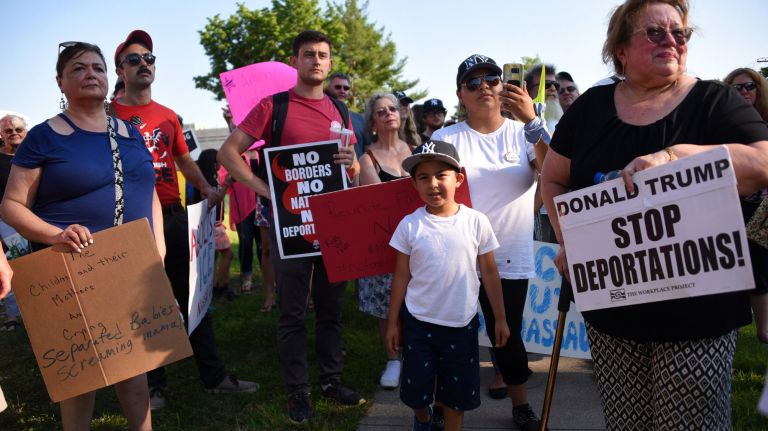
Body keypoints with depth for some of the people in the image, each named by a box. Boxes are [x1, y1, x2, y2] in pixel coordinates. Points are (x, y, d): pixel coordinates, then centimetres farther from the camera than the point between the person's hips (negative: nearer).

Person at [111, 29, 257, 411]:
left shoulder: (169, 116, 12)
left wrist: (206, 188, 4)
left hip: (175, 217, 5)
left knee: (193, 297, 9)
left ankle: (214, 375, 20)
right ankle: (154, 383, 21)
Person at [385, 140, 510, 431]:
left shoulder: (476, 222, -9)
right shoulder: (409, 225, -9)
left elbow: (489, 272, 0)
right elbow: (401, 276, -1)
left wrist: (500, 319, 3)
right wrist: (392, 323, 2)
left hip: (462, 323, 0)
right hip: (418, 322, 0)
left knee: (457, 393, 14)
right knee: (416, 389, 15)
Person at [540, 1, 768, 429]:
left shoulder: (715, 101, -2)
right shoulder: (591, 108, 6)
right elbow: (554, 180, 13)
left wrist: (672, 155, -30)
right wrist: (569, 241, -1)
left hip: (696, 310, -2)